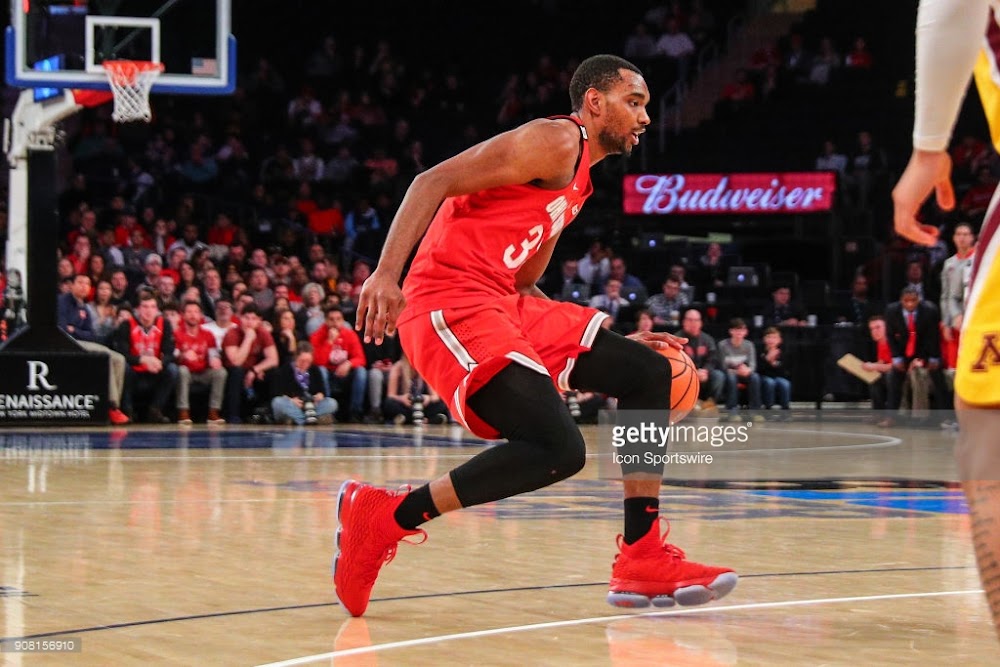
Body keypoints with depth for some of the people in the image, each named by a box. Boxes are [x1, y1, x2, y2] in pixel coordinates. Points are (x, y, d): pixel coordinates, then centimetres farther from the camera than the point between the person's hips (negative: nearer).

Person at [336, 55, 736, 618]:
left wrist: (610, 344, 24)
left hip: (506, 305, 10)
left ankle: (642, 559, 6)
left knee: (649, 372, 8)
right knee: (559, 448, -23)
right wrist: (386, 275, -26)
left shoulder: (579, 181, 26)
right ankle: (383, 517, -11)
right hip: (450, 302, -10)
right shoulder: (556, 142, -5)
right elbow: (433, 182, -14)